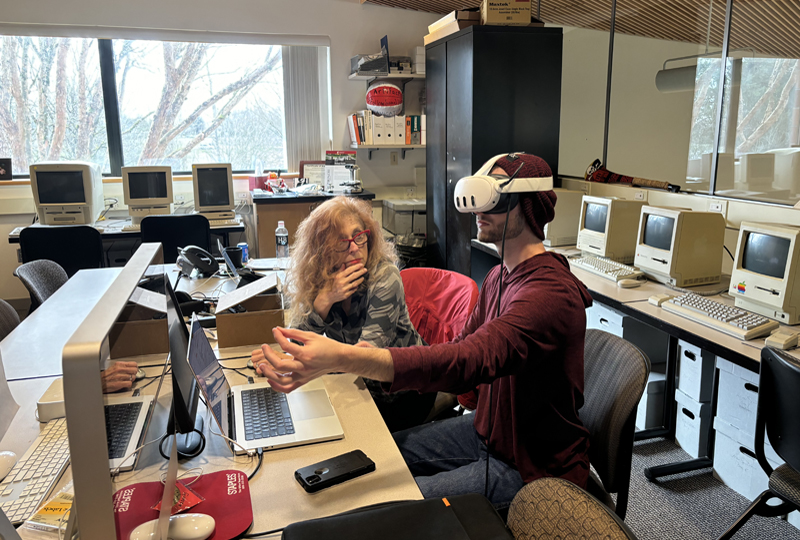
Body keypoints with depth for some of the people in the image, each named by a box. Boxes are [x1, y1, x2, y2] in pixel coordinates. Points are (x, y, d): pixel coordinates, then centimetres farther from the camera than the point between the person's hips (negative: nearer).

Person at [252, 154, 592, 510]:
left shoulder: (549, 293, -30)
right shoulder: (501, 274, 4)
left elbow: (470, 360, -44)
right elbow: (464, 346, 7)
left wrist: (344, 358, -54)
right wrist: (372, 364, -8)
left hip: (532, 466, -8)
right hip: (489, 430, 9)